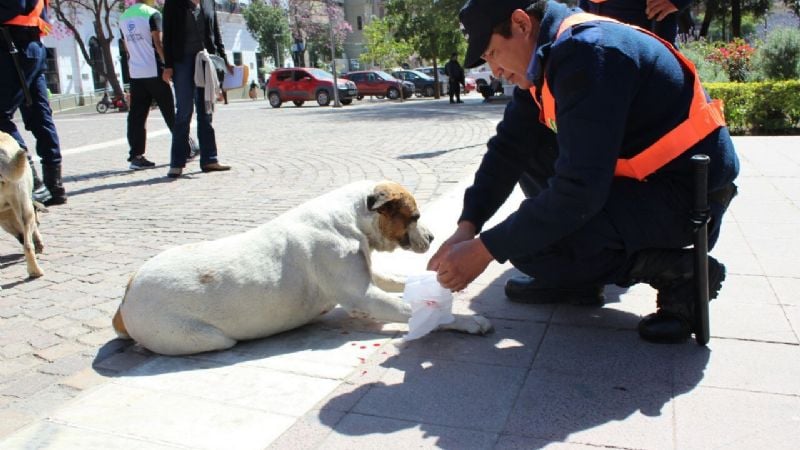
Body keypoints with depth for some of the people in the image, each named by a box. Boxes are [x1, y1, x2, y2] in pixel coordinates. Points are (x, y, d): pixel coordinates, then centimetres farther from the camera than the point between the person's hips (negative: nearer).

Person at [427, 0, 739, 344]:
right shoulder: (549, 55, 5)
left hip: (688, 192, -10)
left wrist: (484, 250, -24)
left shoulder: (588, 53, -24)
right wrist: (466, 228, -6)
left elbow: (579, 192, -30)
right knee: (523, 145, 9)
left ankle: (677, 273, -4)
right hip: (639, 177, 10)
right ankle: (577, 277, 12)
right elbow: (508, 148, 4)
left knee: (531, 246, -22)